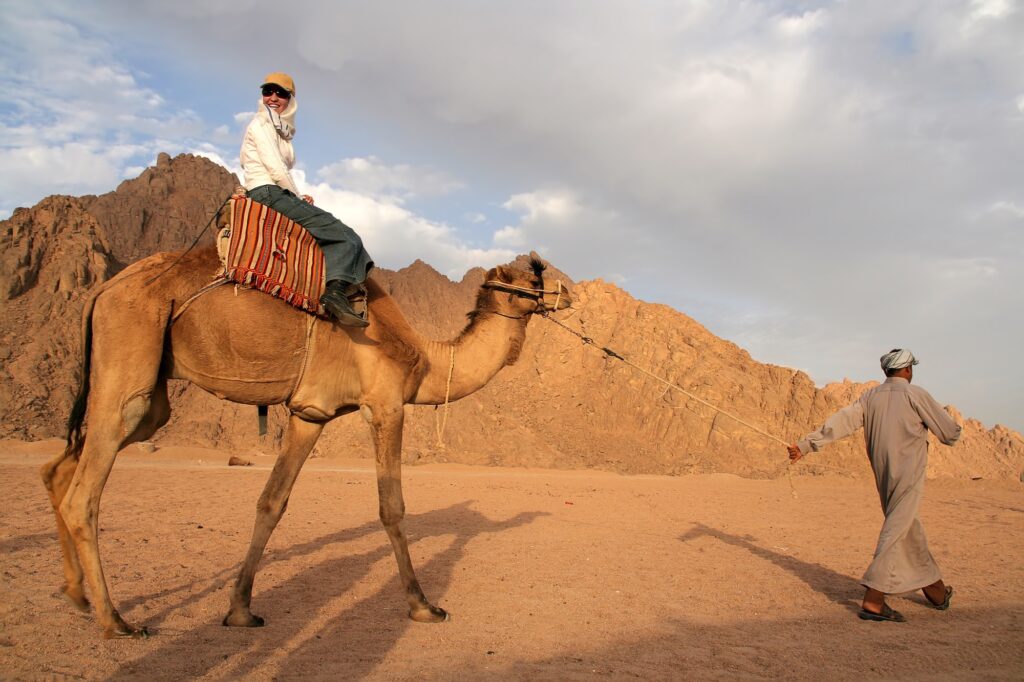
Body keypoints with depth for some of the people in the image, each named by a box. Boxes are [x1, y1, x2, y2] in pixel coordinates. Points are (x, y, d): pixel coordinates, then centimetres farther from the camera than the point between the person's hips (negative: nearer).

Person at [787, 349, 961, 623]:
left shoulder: (871, 397, 6)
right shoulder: (915, 395, -8)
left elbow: (840, 422, -4)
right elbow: (951, 433, -3)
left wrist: (806, 445, -7)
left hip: (883, 477, 6)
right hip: (908, 476, -6)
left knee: (909, 529, 19)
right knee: (896, 532, -9)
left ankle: (936, 591, 34)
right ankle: (873, 600, -16)